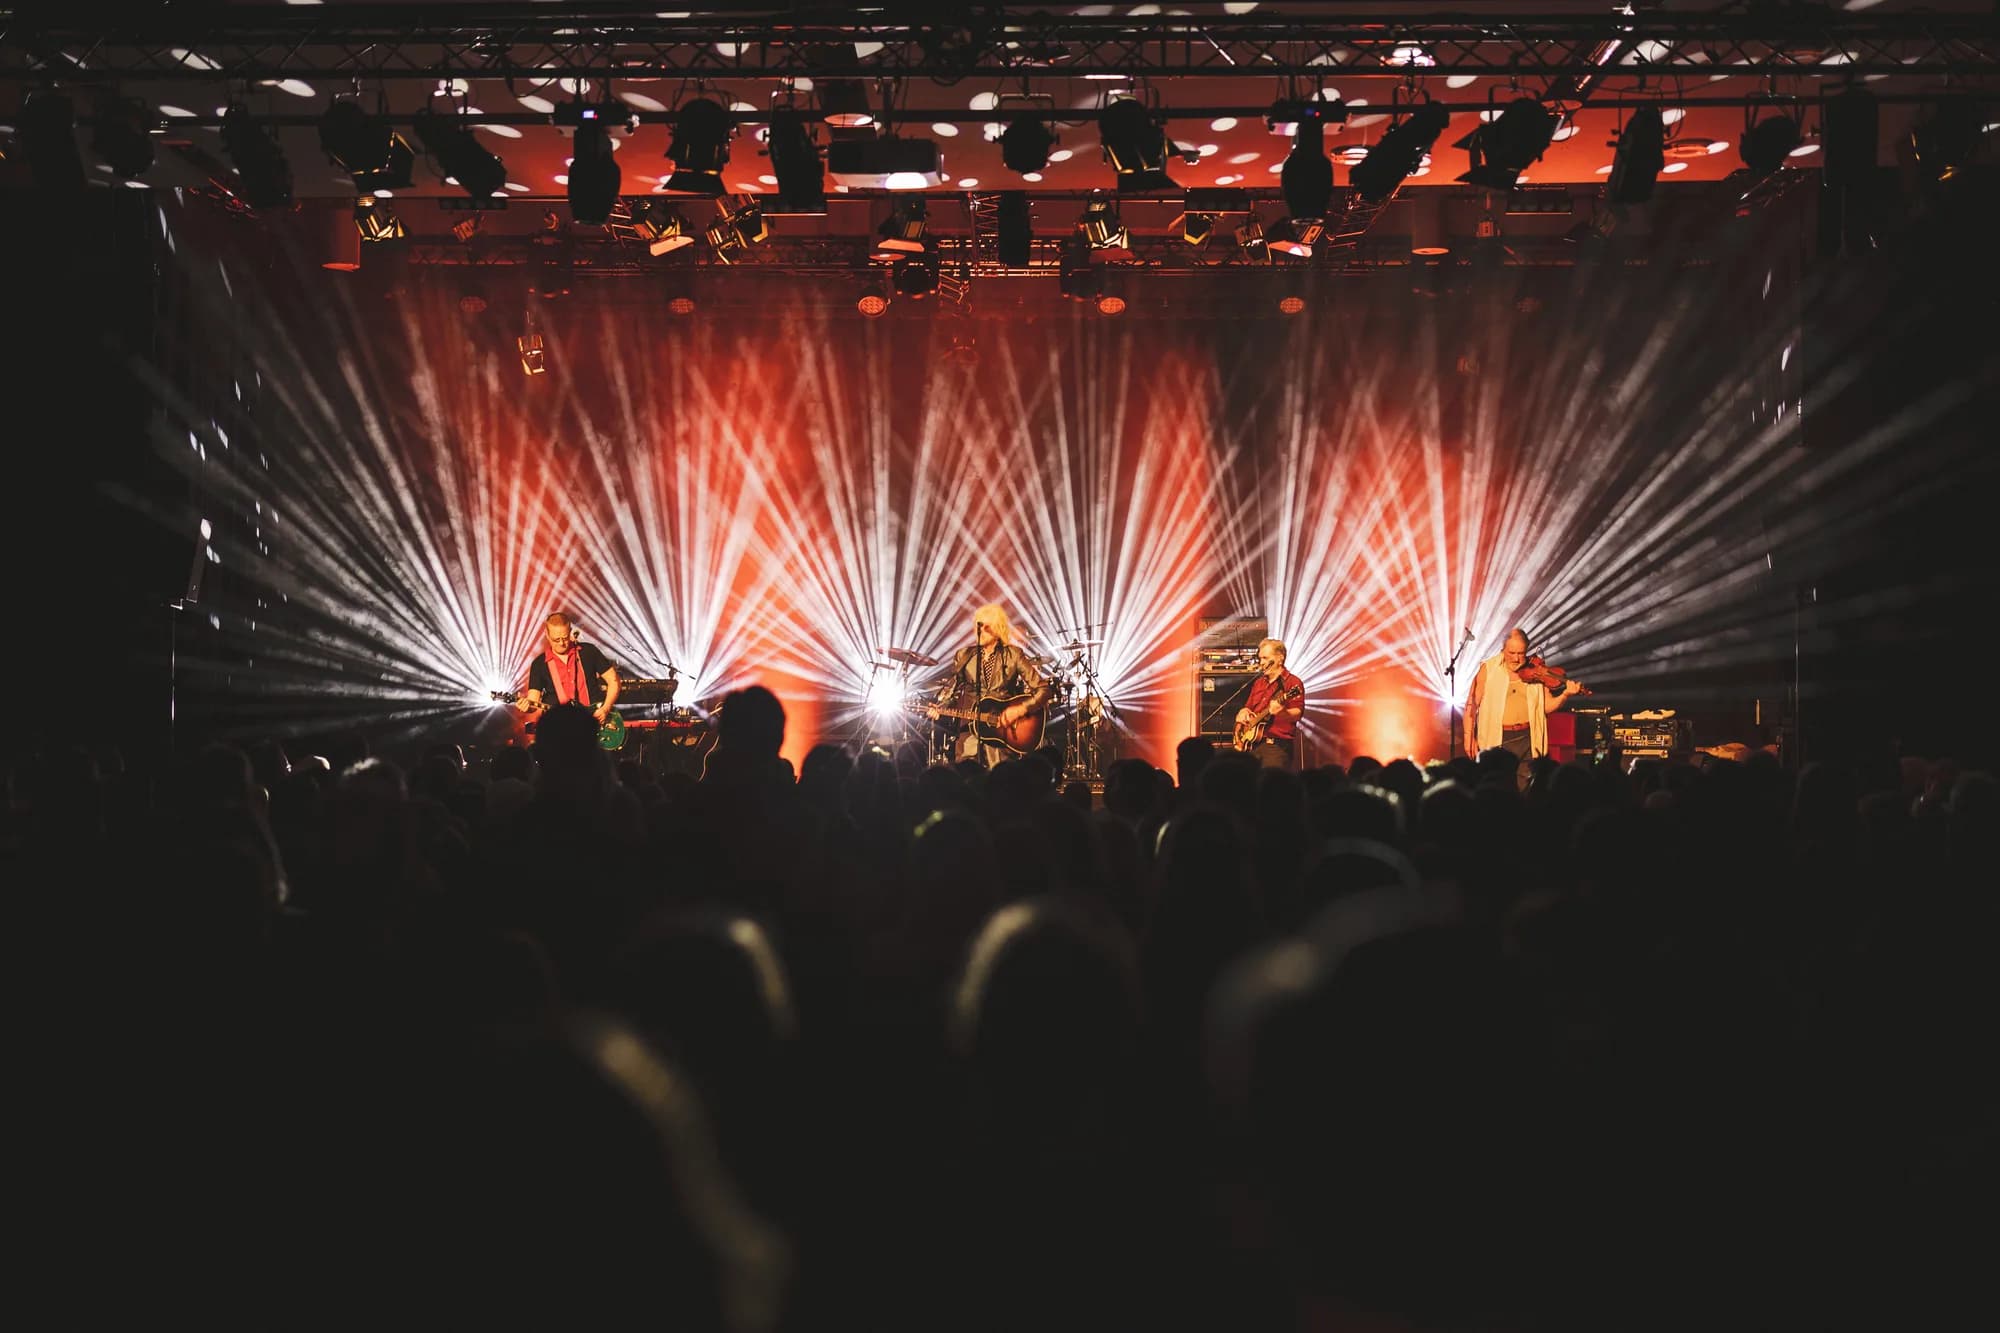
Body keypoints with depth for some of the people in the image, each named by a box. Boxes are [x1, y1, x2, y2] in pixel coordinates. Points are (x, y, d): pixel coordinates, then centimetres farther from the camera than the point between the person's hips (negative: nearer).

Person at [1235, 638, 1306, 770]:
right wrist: (1242, 713, 8)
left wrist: (1281, 712, -33)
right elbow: (1248, 707, 31)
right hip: (1251, 743, 7)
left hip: (1278, 745, -7)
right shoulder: (1258, 682, 20)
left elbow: (1297, 714, -13)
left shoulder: (1293, 683, -2)